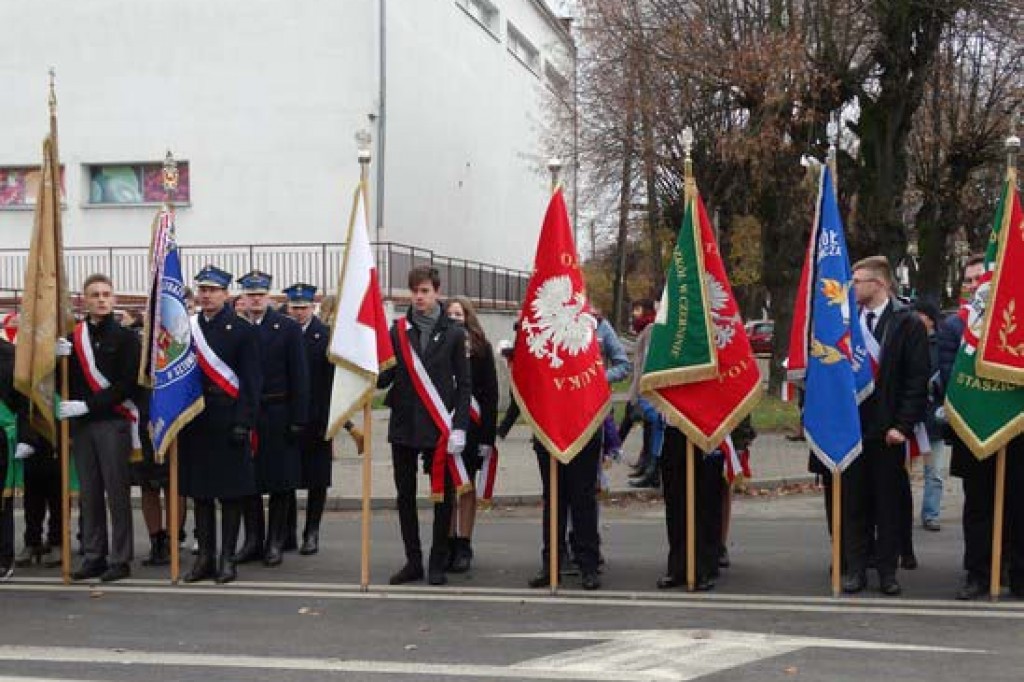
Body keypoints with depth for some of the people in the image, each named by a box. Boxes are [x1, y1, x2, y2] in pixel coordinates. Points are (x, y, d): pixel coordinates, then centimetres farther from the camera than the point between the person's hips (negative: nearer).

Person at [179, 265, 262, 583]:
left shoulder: (243, 330, -2)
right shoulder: (186, 328, 10)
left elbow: (251, 380, -6)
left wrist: (243, 422, -13)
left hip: (228, 421, -4)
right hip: (195, 422, 4)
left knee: (231, 491, 1)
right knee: (199, 490, 8)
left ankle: (227, 558, 8)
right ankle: (205, 556, 16)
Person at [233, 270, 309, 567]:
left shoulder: (289, 328, 0)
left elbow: (299, 376, -3)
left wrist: (298, 419, -9)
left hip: (278, 416, -2)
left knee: (281, 481, 3)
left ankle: (275, 542, 12)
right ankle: (253, 540, 17)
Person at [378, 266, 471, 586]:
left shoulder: (453, 333, 0)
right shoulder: (397, 330, 7)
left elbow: (464, 383, -1)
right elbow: (386, 375, 5)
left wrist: (459, 427, -9)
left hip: (439, 428, -2)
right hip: (404, 425, 3)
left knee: (443, 496, 2)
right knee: (405, 495, 8)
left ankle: (438, 563, 12)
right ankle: (413, 561, 18)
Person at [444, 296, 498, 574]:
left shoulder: (480, 348, 1)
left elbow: (490, 394, -2)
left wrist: (487, 435, -9)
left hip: (470, 426, -2)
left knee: (466, 487, 5)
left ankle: (464, 546, 10)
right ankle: (449, 544, 10)